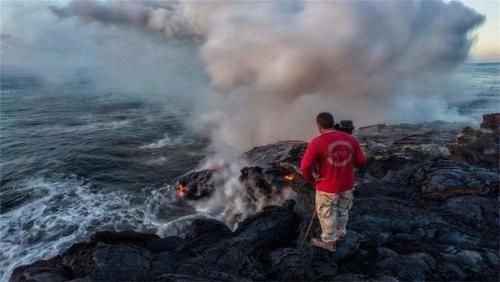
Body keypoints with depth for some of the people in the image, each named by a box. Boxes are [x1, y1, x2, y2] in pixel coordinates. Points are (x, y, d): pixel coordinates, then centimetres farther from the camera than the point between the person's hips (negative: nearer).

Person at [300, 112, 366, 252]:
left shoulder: (317, 142, -21)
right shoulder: (350, 139, -6)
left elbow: (305, 166, -24)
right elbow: (361, 161, 2)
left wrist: (311, 179, -6)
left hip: (327, 187, -5)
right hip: (347, 185, 5)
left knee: (327, 214, 16)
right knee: (343, 211, 25)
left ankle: (329, 241, 32)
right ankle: (340, 234, 46)